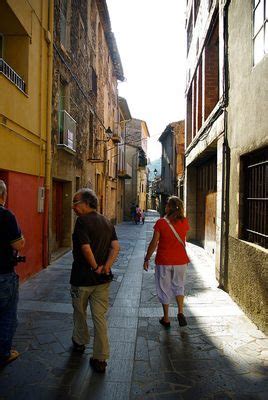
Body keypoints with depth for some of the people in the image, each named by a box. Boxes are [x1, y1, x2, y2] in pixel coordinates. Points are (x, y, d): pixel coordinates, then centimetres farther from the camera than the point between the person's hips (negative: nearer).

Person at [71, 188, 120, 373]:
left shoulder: (82, 221, -15)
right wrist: (106, 267, -8)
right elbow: (116, 247, -2)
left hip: (82, 277, -5)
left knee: (80, 312, 20)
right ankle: (100, 359, 12)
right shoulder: (107, 222, 6)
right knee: (100, 317, 8)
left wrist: (95, 267, -11)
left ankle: (80, 342, 41)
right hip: (103, 279, 5)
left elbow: (86, 248, -24)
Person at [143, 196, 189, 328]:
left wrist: (146, 259, 0)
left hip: (163, 261, -2)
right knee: (179, 285, 22)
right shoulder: (184, 222, -4)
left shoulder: (161, 222, -12)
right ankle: (180, 312, 6)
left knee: (164, 289, 11)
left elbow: (154, 243, -11)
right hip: (180, 260, 2)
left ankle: (166, 319, 21)